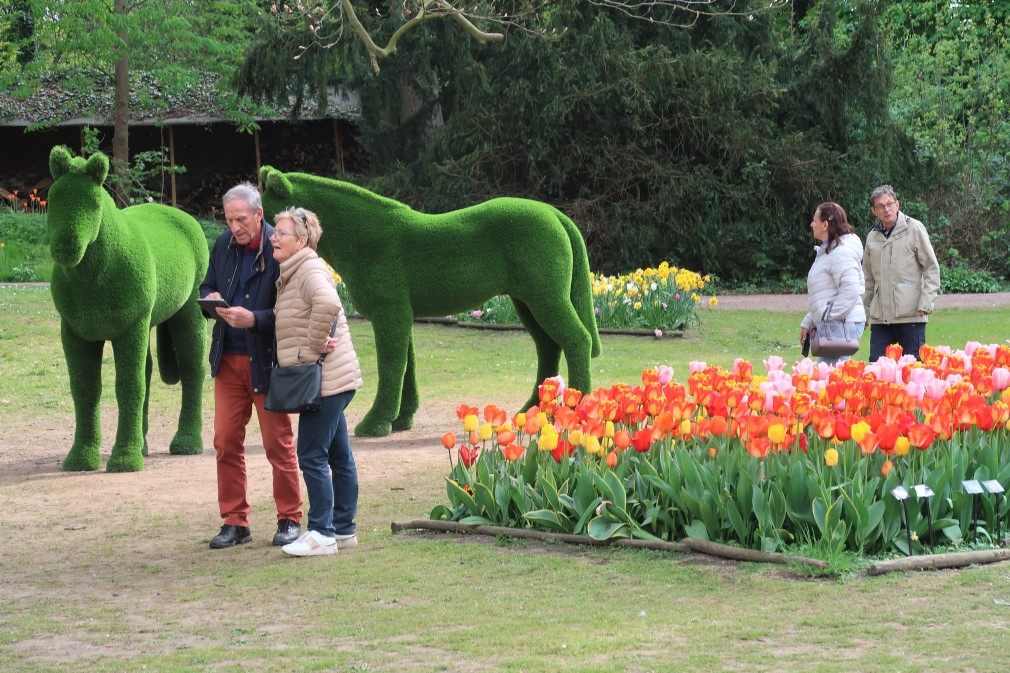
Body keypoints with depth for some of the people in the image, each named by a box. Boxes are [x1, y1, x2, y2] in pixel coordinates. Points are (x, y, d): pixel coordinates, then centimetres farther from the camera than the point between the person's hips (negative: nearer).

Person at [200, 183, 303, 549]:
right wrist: (210, 300, -6)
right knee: (226, 441, 5)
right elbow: (207, 286, 17)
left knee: (278, 443, 4)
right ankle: (235, 522, 13)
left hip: (267, 363, -5)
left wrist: (253, 319, -28)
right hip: (228, 360, 5)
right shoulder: (223, 245, 5)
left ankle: (290, 519, 15)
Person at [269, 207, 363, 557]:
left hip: (326, 379, -10)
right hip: (330, 380, 10)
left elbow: (328, 304, -35)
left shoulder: (310, 271, -14)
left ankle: (322, 533, -5)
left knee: (312, 455, -9)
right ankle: (343, 529, 20)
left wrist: (315, 345, -24)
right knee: (338, 456, 14)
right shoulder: (290, 274, 17)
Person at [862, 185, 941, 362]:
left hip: (910, 315, -4)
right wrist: (864, 311, 16)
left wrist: (925, 303, -9)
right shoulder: (873, 236, 13)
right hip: (880, 317, 4)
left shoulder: (914, 229, 0)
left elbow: (932, 268, 0)